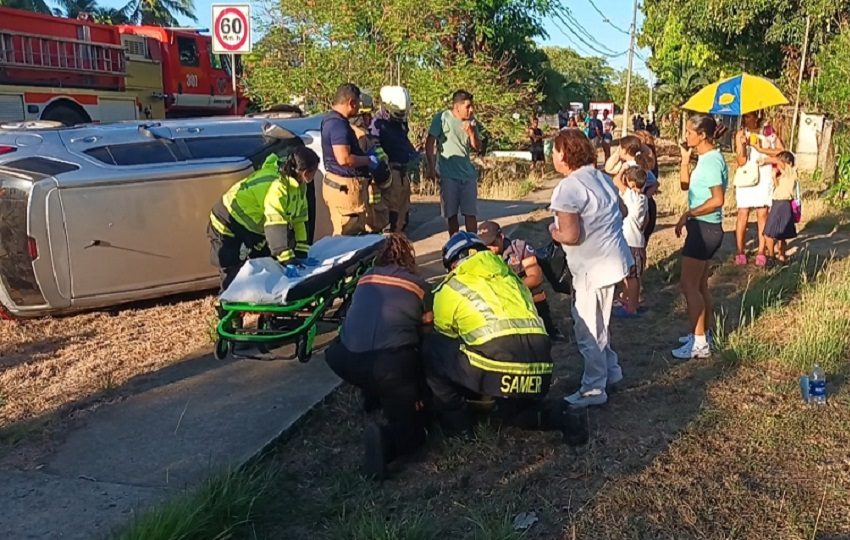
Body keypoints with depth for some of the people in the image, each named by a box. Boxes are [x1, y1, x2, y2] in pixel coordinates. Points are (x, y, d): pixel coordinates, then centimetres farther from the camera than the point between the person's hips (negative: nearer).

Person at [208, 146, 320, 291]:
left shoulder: (298, 184, -5)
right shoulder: (277, 185, -34)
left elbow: (298, 218, -1)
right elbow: (275, 224, -41)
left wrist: (301, 249, -7)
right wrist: (286, 257, -46)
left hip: (254, 225, 9)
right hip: (229, 224, -9)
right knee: (233, 274, -7)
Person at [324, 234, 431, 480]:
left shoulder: (366, 278, 21)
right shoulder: (419, 285, 14)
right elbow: (426, 331, 21)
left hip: (347, 362, 3)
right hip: (393, 363, -3)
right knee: (411, 428, 14)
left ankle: (372, 395, 32)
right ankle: (386, 438, -15)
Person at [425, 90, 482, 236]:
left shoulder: (471, 121, 8)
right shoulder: (442, 118, -6)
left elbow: (477, 147, 10)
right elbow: (429, 144, -6)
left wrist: (472, 133, -9)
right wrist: (431, 168, -10)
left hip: (468, 173, 3)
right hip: (448, 175, -3)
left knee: (471, 213, 1)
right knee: (452, 214, 6)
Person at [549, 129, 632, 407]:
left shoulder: (567, 188, -21)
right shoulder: (601, 177, 7)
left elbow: (571, 236, -24)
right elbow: (622, 211, 18)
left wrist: (553, 232, -5)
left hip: (595, 267, -9)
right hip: (613, 259, 9)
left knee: (588, 331, 5)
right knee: (596, 324, 25)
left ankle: (593, 390, 17)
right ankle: (610, 370, 38)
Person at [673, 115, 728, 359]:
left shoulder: (712, 160, -19)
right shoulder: (705, 159, 11)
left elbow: (717, 200, -26)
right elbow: (685, 185, 20)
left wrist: (687, 214, -20)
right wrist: (685, 158, 10)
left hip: (705, 228, -10)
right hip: (701, 227, 10)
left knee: (688, 285, -6)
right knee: (699, 285, 17)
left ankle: (699, 343, 1)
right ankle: (703, 334, 27)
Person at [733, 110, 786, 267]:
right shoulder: (741, 134, -1)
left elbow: (782, 152, -5)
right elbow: (741, 162, -7)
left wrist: (761, 149, -12)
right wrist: (742, 145, -22)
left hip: (764, 177, 1)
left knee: (762, 214, 1)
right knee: (743, 214, -2)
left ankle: (761, 252, 5)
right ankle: (740, 251, 4)